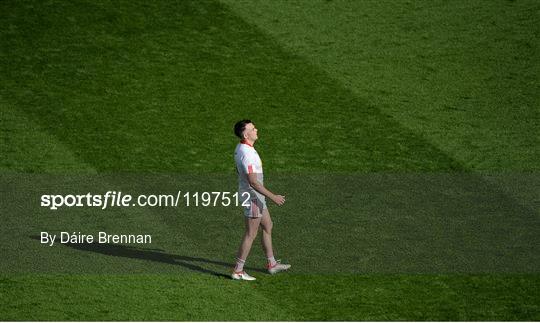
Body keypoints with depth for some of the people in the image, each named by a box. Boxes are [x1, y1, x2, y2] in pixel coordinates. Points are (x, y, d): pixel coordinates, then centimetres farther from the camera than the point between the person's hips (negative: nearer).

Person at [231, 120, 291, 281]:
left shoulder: (240, 148, 5)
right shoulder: (247, 154, -27)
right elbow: (253, 181, -29)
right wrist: (273, 197, -25)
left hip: (256, 196, 10)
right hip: (253, 197, -10)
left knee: (268, 227, 19)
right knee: (251, 234, -2)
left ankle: (272, 264, 29)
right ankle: (238, 271, 5)